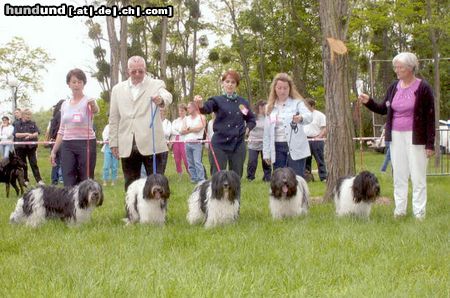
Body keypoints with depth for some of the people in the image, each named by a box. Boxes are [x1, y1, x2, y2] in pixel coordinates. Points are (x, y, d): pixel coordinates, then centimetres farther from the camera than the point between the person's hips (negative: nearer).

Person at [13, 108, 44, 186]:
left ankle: (39, 180, -6)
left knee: (34, 163, -4)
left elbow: (36, 133, 2)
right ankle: (25, 180, 14)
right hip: (20, 147, 0)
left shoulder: (33, 123, 8)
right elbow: (16, 134, -7)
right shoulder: (18, 124, 3)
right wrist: (26, 134, -16)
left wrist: (30, 136, -17)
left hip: (31, 146, 0)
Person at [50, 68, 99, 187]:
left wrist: (93, 106, -52)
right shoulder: (65, 104, 13)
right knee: (68, 184, -1)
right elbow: (62, 130, 17)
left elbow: (95, 110, -28)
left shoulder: (88, 100, -3)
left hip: (86, 144, -5)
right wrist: (54, 151, 12)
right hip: (67, 146, 5)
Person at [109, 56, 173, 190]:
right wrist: (113, 143, 9)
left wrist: (161, 99, -43)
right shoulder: (118, 89, 13)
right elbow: (114, 119, 14)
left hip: (152, 145, -3)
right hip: (127, 146, 3)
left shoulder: (156, 84, 3)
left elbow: (167, 96, -20)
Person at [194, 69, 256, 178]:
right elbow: (207, 108, -22)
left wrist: (247, 128, 0)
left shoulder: (243, 102, 9)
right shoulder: (217, 100, -1)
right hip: (220, 144, -3)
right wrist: (201, 105, -46)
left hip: (238, 144, 3)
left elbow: (252, 120, 21)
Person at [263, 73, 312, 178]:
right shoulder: (270, 107, 11)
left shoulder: (297, 103, -1)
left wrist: (301, 118, -44)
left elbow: (309, 116, -21)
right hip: (277, 148, 4)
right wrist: (266, 153, 8)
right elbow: (267, 132, 12)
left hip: (295, 148, -4)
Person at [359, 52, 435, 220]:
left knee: (418, 176, -1)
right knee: (399, 175, 9)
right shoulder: (394, 87, 8)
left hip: (415, 137, -5)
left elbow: (430, 117, -8)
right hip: (396, 136, 5)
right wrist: (368, 102, -2)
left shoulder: (423, 88, -8)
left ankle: (419, 213, 5)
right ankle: (399, 210, 17)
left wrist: (430, 144, -11)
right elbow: (383, 109, 16)